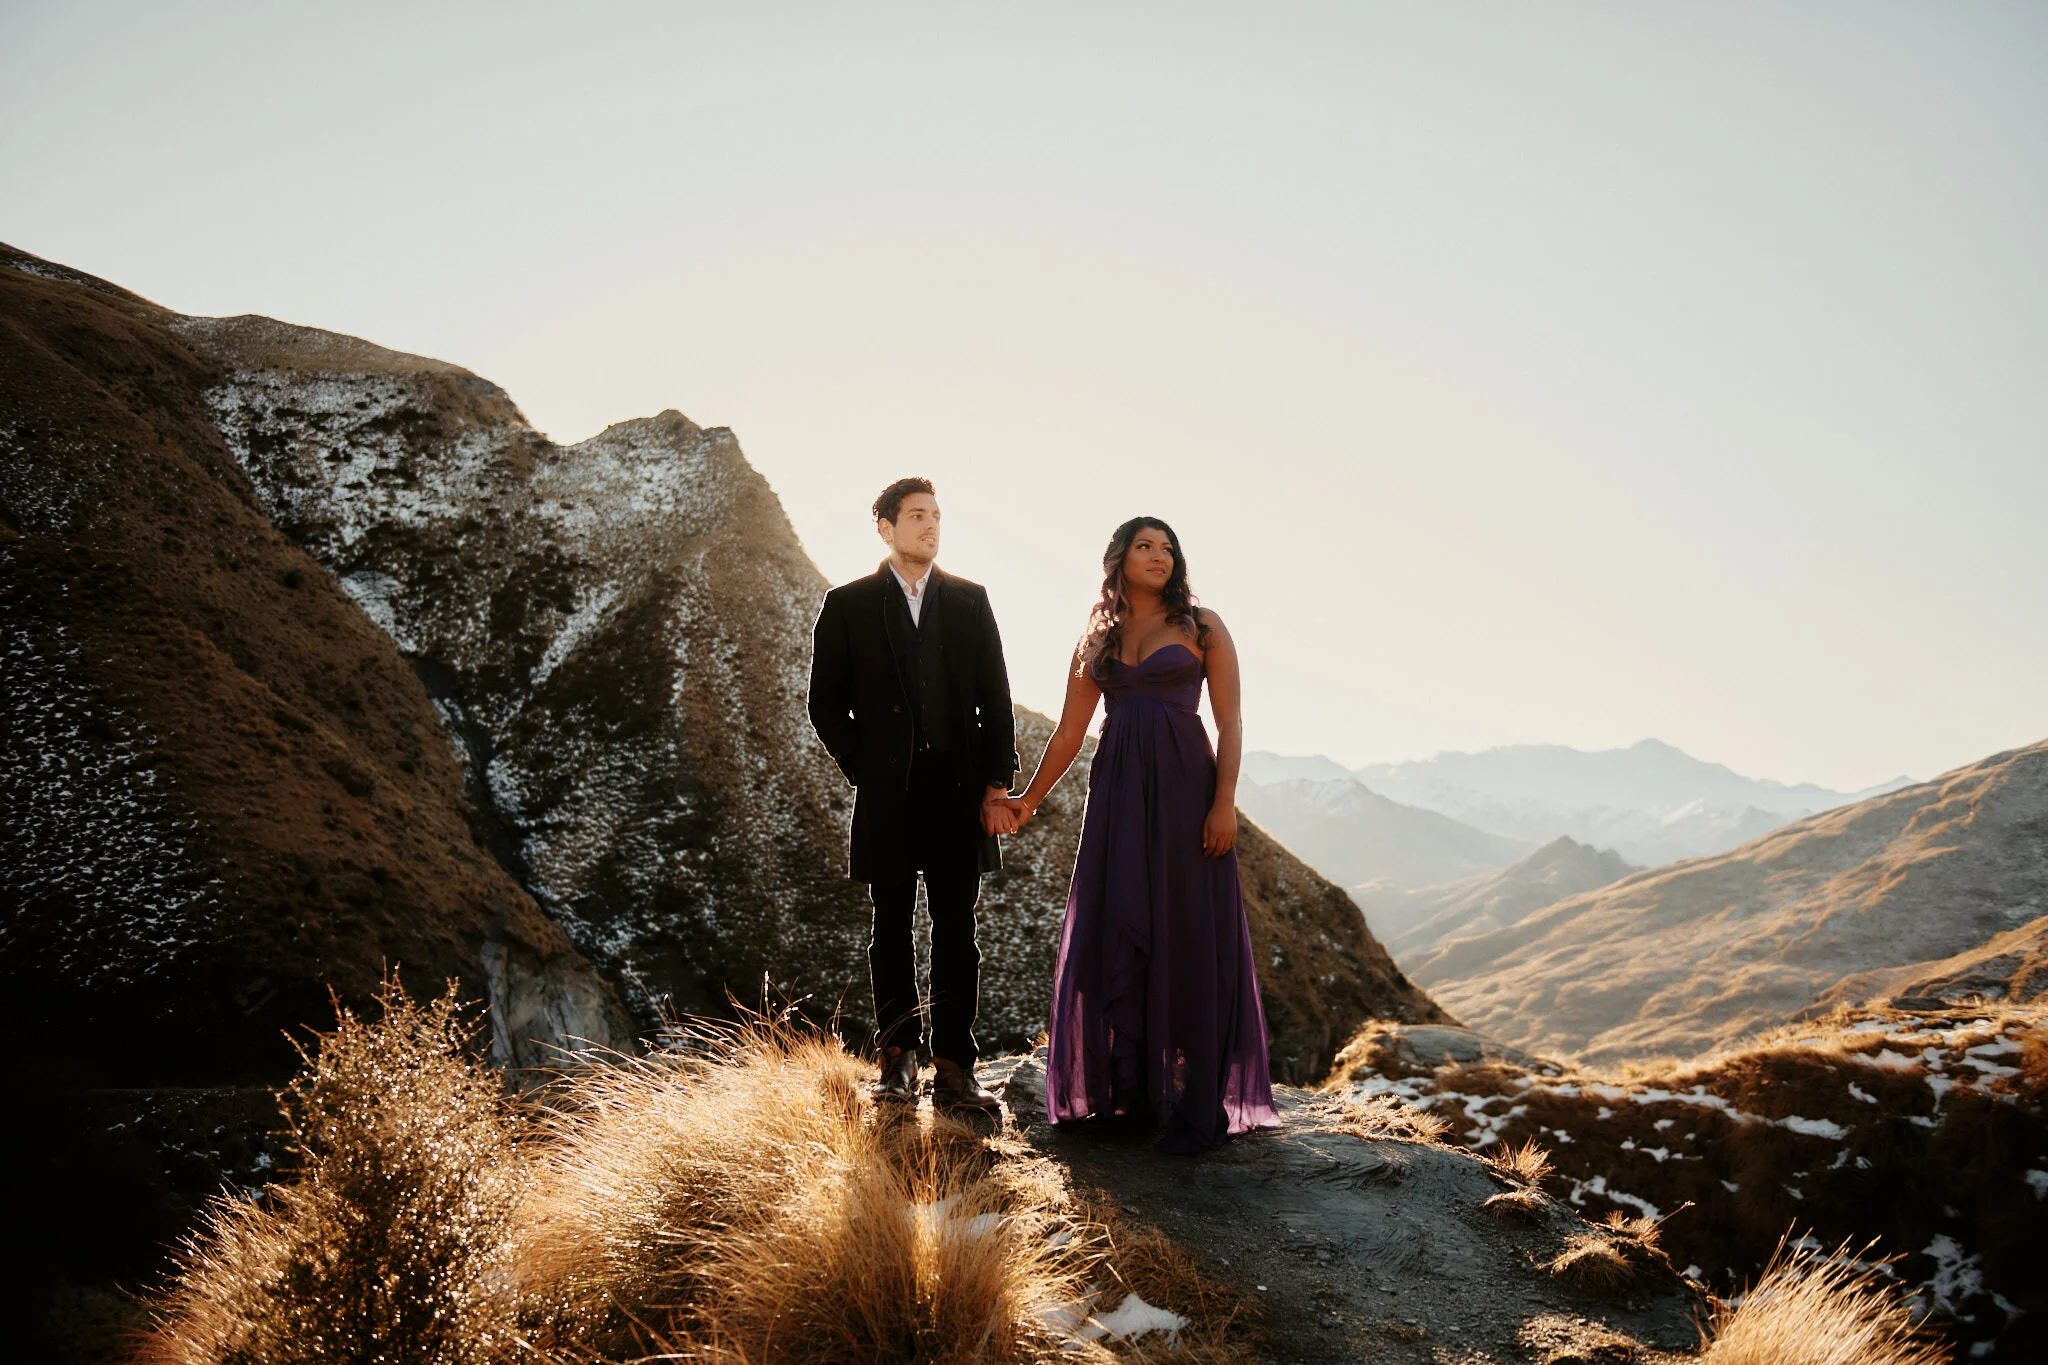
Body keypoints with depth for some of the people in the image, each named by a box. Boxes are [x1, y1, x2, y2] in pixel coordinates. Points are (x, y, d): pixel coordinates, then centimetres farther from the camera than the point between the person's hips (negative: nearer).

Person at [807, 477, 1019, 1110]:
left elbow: (995, 698, 8)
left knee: (956, 931, 2)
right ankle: (897, 1059, 17)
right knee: (892, 928, 6)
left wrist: (998, 785, 1)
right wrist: (865, 769, -2)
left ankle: (953, 1069, 6)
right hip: (886, 794, -1)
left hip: (958, 786, 1)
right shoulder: (847, 605, 5)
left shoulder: (969, 600, 10)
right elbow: (826, 704, 6)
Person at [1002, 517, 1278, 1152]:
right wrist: (1029, 799, 14)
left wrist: (1224, 802, -12)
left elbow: (1229, 722, -2)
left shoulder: (1202, 627, 3)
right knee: (1113, 936, 5)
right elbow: (1069, 731, 16)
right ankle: (1124, 1090, 18)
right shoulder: (1097, 640, 13)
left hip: (1183, 789, -3)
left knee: (1187, 938, -1)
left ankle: (1196, 1106, 6)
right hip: (1117, 793, 4)